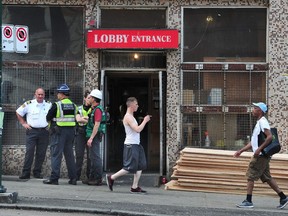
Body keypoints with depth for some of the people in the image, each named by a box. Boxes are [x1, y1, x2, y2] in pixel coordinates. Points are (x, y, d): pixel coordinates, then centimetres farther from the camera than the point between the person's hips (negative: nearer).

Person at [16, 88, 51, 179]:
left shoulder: (49, 105, 7)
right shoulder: (28, 104, 1)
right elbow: (18, 112, 11)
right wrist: (23, 123, 4)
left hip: (44, 132, 2)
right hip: (32, 131, -2)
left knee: (41, 153, 3)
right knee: (29, 152, -8)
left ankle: (37, 172, 12)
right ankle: (25, 173, -6)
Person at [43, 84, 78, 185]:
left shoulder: (57, 105, -10)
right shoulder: (73, 105, 8)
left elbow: (48, 118, -5)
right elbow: (74, 118, 11)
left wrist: (54, 119, 15)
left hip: (59, 131, -6)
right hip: (71, 131, 6)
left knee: (56, 154, -3)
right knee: (69, 154, 12)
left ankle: (54, 178, -5)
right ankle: (73, 178, 12)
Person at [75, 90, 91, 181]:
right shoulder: (79, 109, 11)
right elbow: (78, 119, -6)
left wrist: (84, 118, -11)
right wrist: (89, 120, -10)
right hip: (80, 133, 1)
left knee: (90, 155, -1)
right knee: (79, 155, -2)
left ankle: (90, 175, 5)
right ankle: (77, 176, 2)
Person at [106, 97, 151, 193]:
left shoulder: (131, 117, 18)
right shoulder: (128, 117, -14)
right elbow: (138, 129, -22)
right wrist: (145, 121, -12)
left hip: (136, 144, 10)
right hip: (130, 145, -10)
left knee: (140, 166, 5)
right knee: (129, 168, -7)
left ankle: (135, 187, 7)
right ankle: (111, 178, 5)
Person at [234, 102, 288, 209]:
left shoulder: (262, 122, -10)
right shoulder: (259, 123, 21)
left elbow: (269, 137, -23)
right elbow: (253, 142, 25)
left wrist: (259, 149, -24)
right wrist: (241, 151, 23)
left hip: (261, 155, -10)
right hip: (261, 155, 10)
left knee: (250, 176, -6)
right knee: (266, 177, 11)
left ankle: (248, 201, -3)